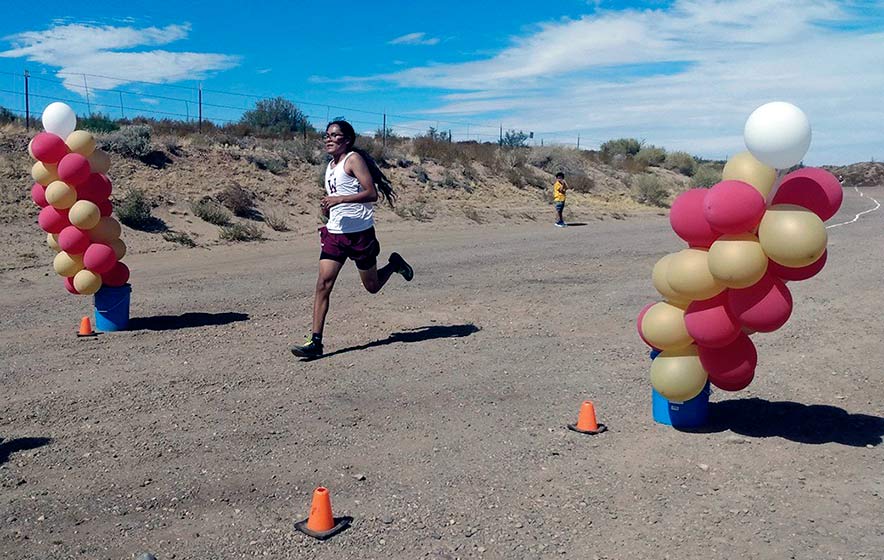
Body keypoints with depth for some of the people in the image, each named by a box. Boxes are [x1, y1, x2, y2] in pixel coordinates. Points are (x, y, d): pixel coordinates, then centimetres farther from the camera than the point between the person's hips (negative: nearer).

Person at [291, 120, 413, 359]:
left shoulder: (354, 159, -8)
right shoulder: (330, 166, 15)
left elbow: (371, 193, -19)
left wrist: (339, 199, -27)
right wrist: (328, 208, 12)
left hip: (360, 232, -6)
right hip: (335, 232, 6)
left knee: (372, 286, 10)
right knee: (323, 284, -8)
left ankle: (394, 264, 41)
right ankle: (315, 342, -8)